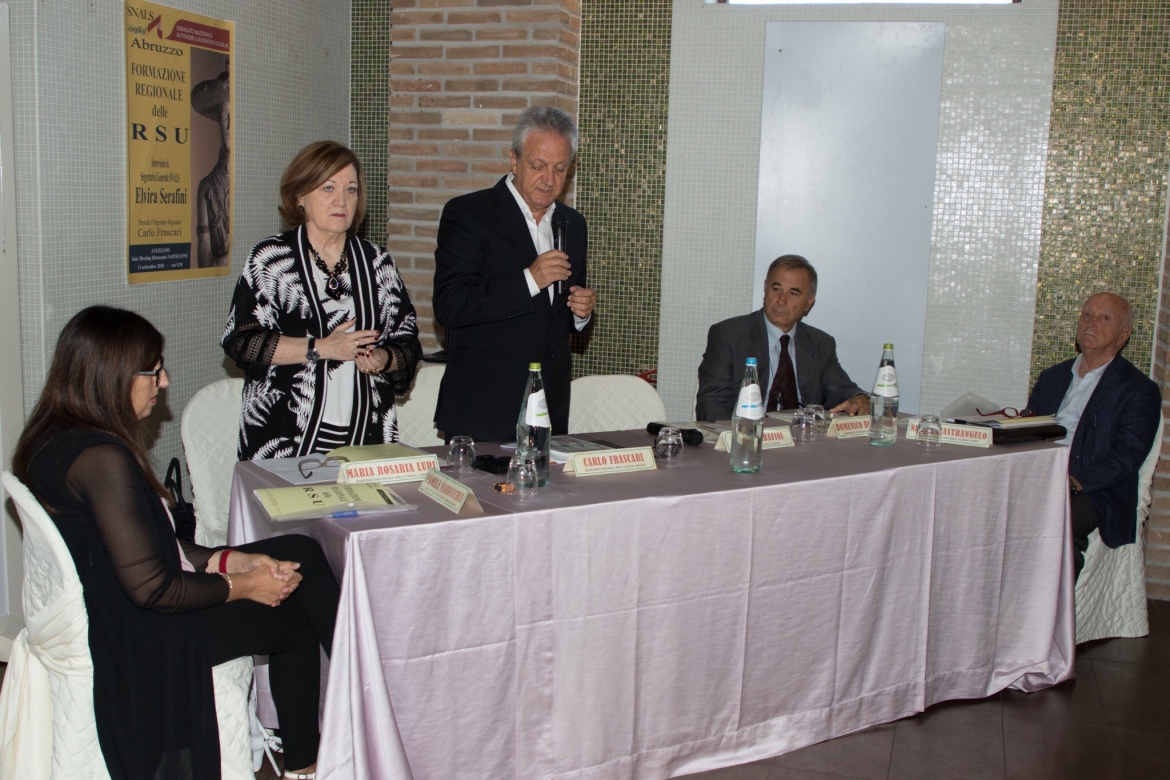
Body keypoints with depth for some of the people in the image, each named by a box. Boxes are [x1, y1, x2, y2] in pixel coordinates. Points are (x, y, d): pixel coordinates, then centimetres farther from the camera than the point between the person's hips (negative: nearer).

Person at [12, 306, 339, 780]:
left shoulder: (54, 439, 6)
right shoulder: (102, 457, -26)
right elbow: (151, 589, -25)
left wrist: (232, 559, 2)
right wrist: (242, 586, -11)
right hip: (138, 639, -9)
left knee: (299, 552, 5)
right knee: (296, 615, 3)